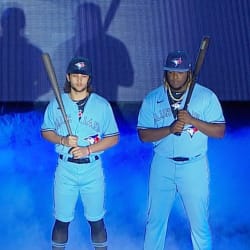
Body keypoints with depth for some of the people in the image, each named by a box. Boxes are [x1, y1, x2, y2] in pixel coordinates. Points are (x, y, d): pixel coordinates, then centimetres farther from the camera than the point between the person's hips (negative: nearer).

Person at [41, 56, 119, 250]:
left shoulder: (102, 104, -3)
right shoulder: (56, 103, 2)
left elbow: (113, 138, -2)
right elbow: (46, 132, 9)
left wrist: (88, 149, -15)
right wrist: (62, 140, -12)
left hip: (93, 168, -1)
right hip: (65, 168, 1)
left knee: (96, 220, 8)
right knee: (62, 219, 9)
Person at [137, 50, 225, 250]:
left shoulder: (206, 96, -4)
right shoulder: (152, 99, 0)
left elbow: (220, 131, -7)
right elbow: (143, 135, -3)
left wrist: (193, 120, -22)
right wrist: (170, 129, -20)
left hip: (194, 166, -2)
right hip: (162, 166, 2)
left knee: (199, 221, 5)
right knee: (155, 219, 12)